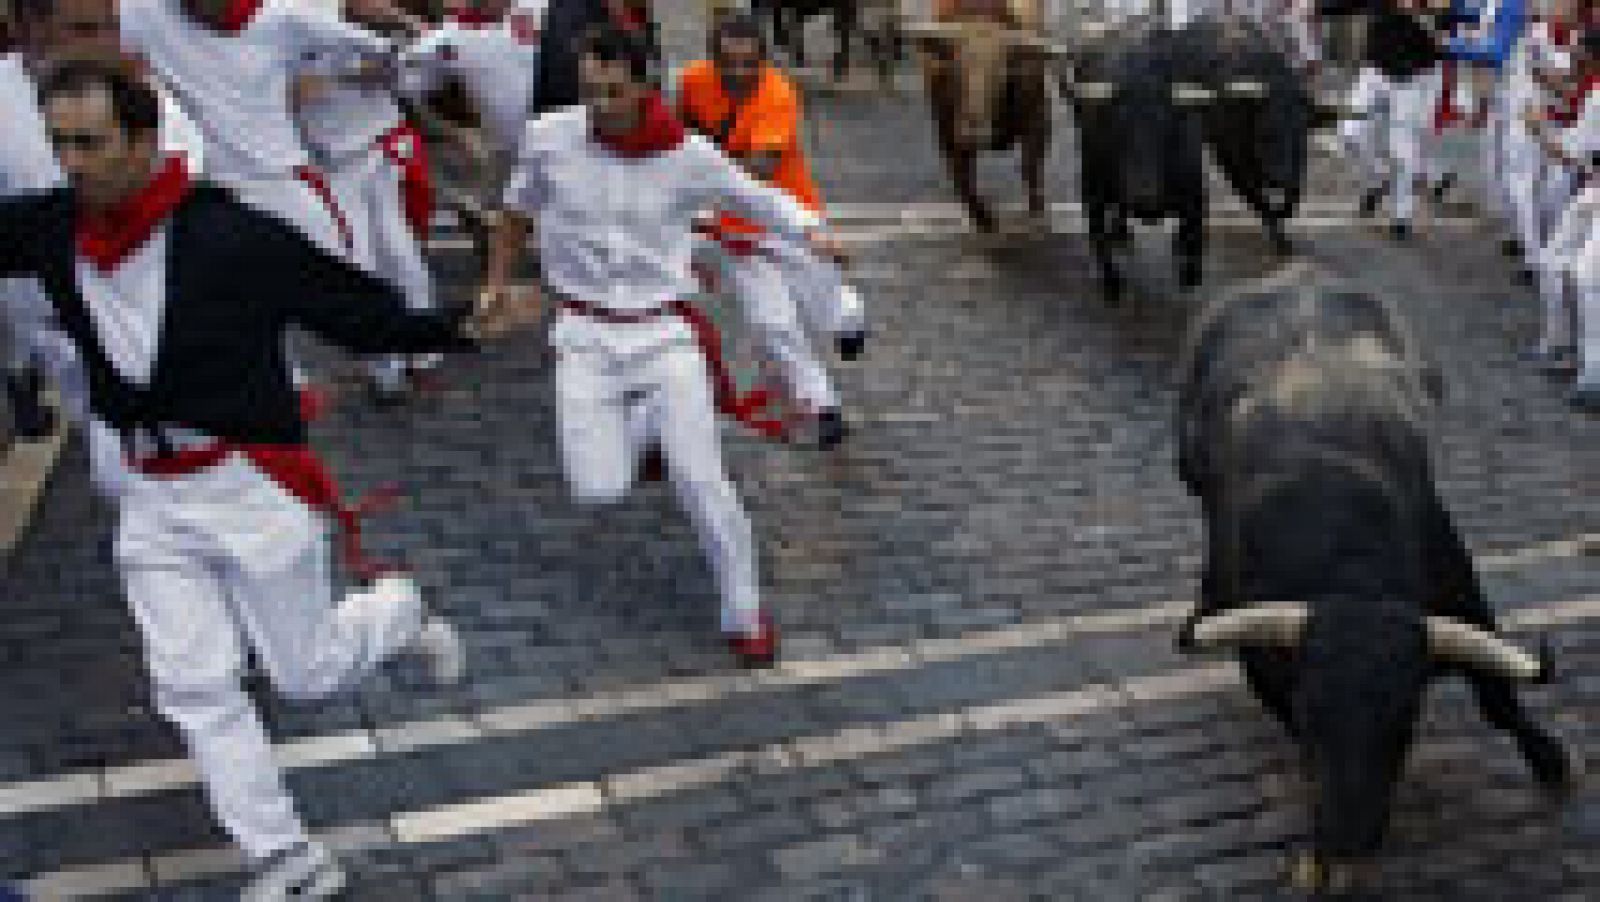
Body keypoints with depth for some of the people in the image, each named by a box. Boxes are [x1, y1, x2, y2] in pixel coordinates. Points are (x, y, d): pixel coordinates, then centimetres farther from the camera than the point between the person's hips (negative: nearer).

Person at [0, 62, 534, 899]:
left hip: (254, 484, -5)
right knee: (194, 690, 6)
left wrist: (457, 328, -26)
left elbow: (358, 309, -15)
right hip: (152, 500, 5)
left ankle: (396, 606, 41)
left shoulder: (232, 235, -19)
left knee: (308, 675, 8)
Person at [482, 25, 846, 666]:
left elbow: (758, 200, 2)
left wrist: (813, 233, -16)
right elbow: (518, 211, 11)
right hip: (585, 334, 1)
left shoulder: (688, 154, -12)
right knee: (598, 491, -6)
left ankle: (745, 614, 16)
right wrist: (497, 282, 16)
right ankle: (638, 423, 32)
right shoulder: (548, 138, -9)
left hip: (665, 331, -1)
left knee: (702, 484, -6)